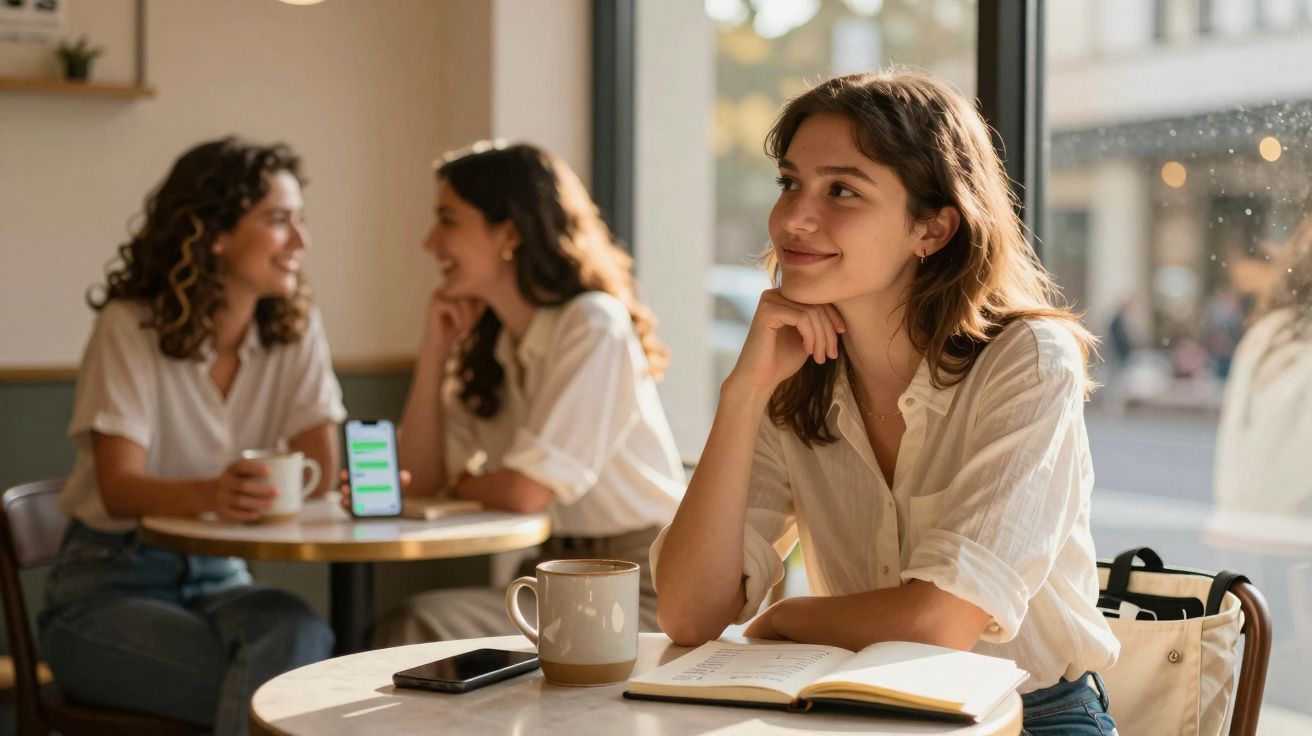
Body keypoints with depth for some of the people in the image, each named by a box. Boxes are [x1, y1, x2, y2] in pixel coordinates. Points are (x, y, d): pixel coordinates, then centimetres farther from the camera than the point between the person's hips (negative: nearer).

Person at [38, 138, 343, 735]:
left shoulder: (297, 330, 0)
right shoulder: (130, 327, -11)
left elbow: (322, 477, -10)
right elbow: (119, 487, -21)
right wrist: (211, 494, -44)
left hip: (218, 576, 4)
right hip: (106, 585, -4)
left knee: (301, 636, -31)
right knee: (270, 688, -30)